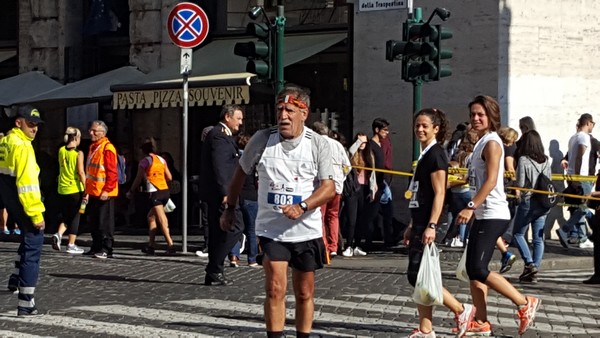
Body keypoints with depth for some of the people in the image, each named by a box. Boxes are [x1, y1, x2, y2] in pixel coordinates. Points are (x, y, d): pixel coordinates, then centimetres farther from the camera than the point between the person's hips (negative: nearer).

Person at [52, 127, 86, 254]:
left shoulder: (61, 150, 5)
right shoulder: (78, 153, -10)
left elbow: (60, 168, 13)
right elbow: (81, 172, -13)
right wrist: (86, 189, -10)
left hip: (62, 188, 5)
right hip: (75, 189, -5)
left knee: (65, 215, 17)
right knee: (75, 217, 5)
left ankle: (58, 234, -8)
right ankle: (71, 245, 6)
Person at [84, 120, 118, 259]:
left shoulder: (107, 148, -11)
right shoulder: (93, 147, 17)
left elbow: (112, 172, -16)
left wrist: (107, 190, -21)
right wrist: (87, 191, 20)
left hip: (104, 194, -9)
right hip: (93, 192, 9)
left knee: (104, 222, -4)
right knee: (93, 221, 12)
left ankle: (106, 249, 0)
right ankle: (96, 248, 20)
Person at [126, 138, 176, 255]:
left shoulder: (144, 161, -3)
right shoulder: (161, 160, 12)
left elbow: (138, 179, 0)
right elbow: (169, 177, 10)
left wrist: (131, 192, 14)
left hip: (155, 193, -6)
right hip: (165, 191, 6)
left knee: (162, 220, -11)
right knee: (151, 216, 20)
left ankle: (170, 245, -19)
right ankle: (151, 245, 21)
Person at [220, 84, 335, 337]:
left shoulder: (318, 144, -5)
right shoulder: (262, 139, -3)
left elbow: (329, 188, -9)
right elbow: (241, 174, 11)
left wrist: (302, 207, -23)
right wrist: (230, 209, 16)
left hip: (307, 231, 1)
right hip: (271, 230, -1)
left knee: (305, 294, 10)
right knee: (275, 289, -12)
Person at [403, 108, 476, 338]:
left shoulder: (435, 154, -11)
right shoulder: (425, 155, 16)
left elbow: (439, 193, -17)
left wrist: (431, 226, -24)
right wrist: (413, 226, 21)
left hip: (428, 223, -10)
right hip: (420, 222, 10)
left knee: (417, 275, -11)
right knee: (418, 276, 7)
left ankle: (461, 310, -3)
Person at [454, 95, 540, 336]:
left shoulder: (491, 143, -12)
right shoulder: (482, 143, 17)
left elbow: (491, 181, -21)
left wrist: (471, 207, -27)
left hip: (493, 216, -10)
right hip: (483, 216, 10)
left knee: (479, 269, -14)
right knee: (473, 268, 8)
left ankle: (525, 304, -5)